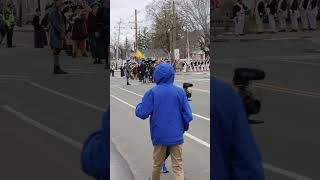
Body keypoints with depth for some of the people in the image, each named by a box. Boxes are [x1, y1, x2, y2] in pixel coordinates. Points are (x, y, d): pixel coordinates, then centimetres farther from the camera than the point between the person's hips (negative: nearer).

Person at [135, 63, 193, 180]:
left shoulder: (152, 93, -10)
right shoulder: (179, 92, -6)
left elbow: (142, 113, -11)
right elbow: (188, 115, -6)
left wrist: (139, 107, 11)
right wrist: (184, 127, 14)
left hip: (159, 135, 0)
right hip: (176, 135, 0)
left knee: (157, 164, 20)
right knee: (178, 167, 5)